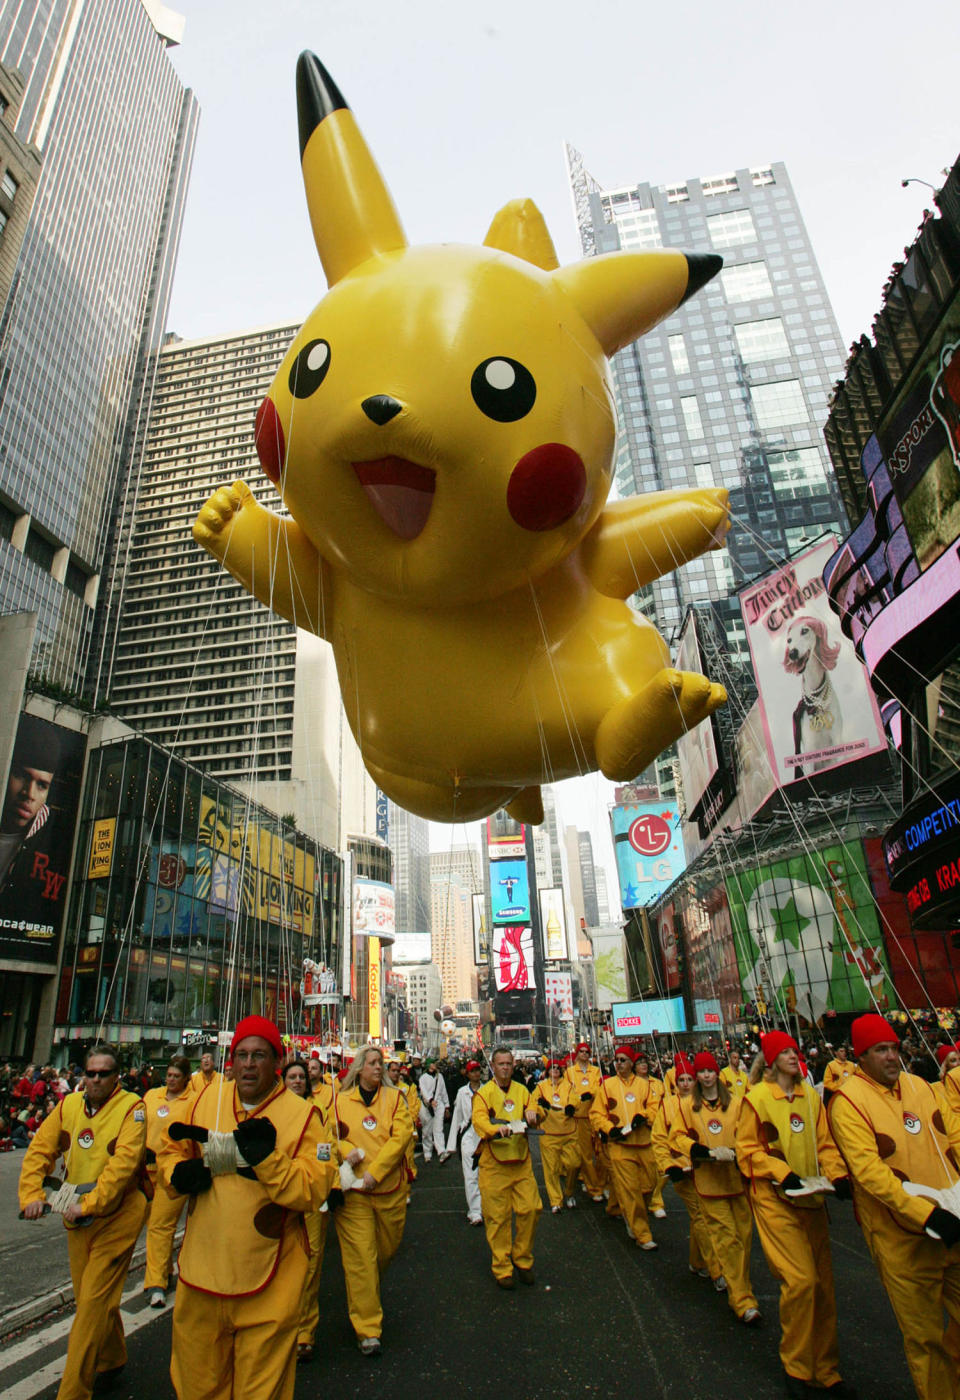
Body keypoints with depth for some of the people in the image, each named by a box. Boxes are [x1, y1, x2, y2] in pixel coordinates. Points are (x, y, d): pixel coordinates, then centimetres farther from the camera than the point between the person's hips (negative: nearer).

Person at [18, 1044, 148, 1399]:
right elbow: (40, 1149, 1)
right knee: (90, 1296, 20)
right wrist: (31, 1194, -12)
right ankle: (112, 1361, 43)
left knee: (94, 1302, -4)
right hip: (77, 1219, 6)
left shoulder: (131, 1108, -16)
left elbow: (124, 1163, -23)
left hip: (117, 1215, -6)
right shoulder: (69, 1105, 1)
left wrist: (88, 1204, -26)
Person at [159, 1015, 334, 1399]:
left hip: (267, 1285, -3)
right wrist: (178, 1172, -7)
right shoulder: (205, 1100, 0)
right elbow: (170, 1149, 15)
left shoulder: (302, 1114, -12)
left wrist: (268, 1158, -29)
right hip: (201, 1273, 4)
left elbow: (314, 1190, -17)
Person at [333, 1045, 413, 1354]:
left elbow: (401, 1136, -8)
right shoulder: (341, 1101, 2)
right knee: (360, 1256, -3)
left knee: (387, 1249, 15)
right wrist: (346, 1151, -14)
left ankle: (366, 1292, 45)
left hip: (391, 1188, 2)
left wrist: (374, 1172, -17)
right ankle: (367, 1328, 11)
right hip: (353, 1190, -1)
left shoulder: (395, 1097, 1)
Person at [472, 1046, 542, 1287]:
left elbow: (532, 1110, 4)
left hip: (521, 1160, 4)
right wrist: (497, 1129, -38)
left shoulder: (522, 1090, 10)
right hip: (494, 1162, -3)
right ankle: (501, 1267, 17)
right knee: (497, 1216, 1)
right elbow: (479, 1120, -18)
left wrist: (532, 1114, -20)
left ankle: (522, 1259, 22)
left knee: (530, 1208, 1)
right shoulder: (483, 1093, -4)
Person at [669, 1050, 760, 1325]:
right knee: (726, 1237, -4)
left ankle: (727, 1275, 32)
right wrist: (708, 1152, -14)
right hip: (710, 1181, -2)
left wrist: (735, 1153, -16)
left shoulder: (736, 1103, 3)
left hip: (738, 1176, 2)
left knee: (743, 1234, 8)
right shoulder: (687, 1107, 2)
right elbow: (677, 1137, -1)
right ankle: (743, 1300, 3)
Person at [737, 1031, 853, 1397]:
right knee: (801, 1280, -9)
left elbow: (824, 1143, 7)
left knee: (823, 1283, 11)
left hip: (811, 1199, 5)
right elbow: (747, 1149, -8)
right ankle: (796, 1365, 13)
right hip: (775, 1199, -5)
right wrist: (783, 1173, -19)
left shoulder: (810, 1096, 4)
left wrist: (837, 1175, -10)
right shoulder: (756, 1098, -10)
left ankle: (825, 1368, 30)